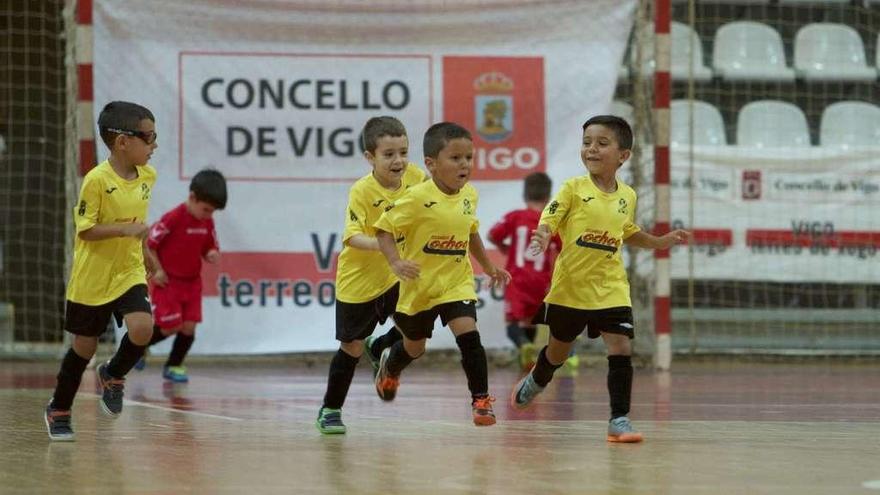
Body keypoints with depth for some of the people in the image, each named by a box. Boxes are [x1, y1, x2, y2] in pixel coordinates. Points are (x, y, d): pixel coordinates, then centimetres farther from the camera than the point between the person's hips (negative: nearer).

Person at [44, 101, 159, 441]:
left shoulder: (148, 176, -1)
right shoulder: (97, 180, -19)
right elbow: (84, 230, -19)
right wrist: (125, 228, -29)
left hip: (129, 273, 4)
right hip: (92, 276, -4)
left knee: (142, 328, -20)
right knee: (84, 346, 7)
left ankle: (113, 376, 11)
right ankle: (58, 410, 29)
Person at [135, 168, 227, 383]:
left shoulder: (207, 222, 2)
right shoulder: (174, 218, -19)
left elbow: (211, 248, 14)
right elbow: (147, 243, -15)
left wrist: (212, 255, -10)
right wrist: (157, 270, -15)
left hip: (192, 281, 6)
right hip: (168, 282, -6)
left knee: (189, 327, 0)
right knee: (172, 327, -6)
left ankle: (174, 365, 18)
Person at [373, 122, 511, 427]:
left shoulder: (469, 195, -3)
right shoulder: (418, 198, -21)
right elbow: (384, 229, -18)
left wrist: (489, 267, 19)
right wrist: (396, 262, -33)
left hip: (457, 283, 2)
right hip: (420, 285, -2)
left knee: (468, 336, -20)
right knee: (414, 346, 19)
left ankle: (481, 399, -10)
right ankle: (390, 368, 54)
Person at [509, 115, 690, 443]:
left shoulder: (627, 197, 4)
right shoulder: (574, 188, -8)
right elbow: (549, 220, -14)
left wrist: (660, 242, 10)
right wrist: (542, 237, -36)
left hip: (611, 288, 2)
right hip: (570, 285, -2)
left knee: (621, 348, -13)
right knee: (559, 350, 16)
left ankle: (619, 419, -8)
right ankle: (536, 380, 49)